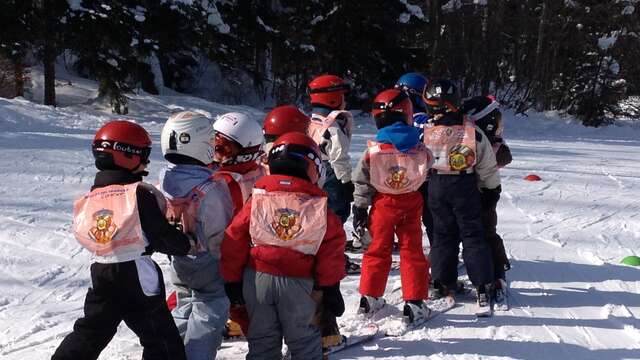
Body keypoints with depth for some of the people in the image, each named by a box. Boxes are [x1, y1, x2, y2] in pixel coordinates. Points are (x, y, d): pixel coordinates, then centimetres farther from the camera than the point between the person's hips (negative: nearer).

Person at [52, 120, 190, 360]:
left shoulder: (90, 198, 5)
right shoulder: (140, 194, -15)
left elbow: (85, 235, 14)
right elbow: (161, 233, -14)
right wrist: (187, 245, 5)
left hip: (101, 273, 6)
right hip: (137, 275, -6)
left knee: (89, 332, 21)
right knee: (162, 340, 7)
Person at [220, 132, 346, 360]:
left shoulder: (257, 199, -3)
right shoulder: (318, 205, -6)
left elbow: (235, 239, -1)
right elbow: (332, 245, -5)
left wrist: (232, 280, 9)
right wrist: (330, 285, 4)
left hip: (257, 279, 2)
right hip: (298, 282, -1)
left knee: (262, 339, 15)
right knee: (303, 338, 15)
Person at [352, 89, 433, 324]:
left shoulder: (374, 149, -10)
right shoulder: (419, 149, -7)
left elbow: (361, 181, -5)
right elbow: (428, 177, 6)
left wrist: (360, 207, 4)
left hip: (382, 203, 0)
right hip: (411, 204, 0)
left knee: (377, 250, 14)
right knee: (412, 252, 8)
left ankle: (369, 299, 21)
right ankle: (414, 305, 7)